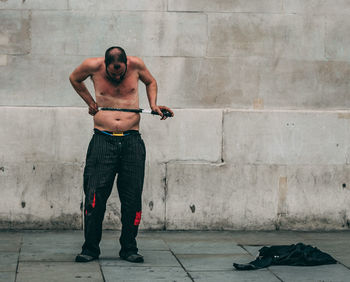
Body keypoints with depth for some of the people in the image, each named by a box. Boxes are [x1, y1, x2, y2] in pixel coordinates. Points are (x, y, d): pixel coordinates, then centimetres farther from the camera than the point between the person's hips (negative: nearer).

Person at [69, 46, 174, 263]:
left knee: (132, 197, 1)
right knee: (95, 195, -5)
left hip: (132, 140, 1)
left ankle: (129, 249, 12)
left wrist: (153, 105, 7)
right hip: (103, 140, -1)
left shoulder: (136, 64, 0)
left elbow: (151, 82, 22)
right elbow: (74, 79, 20)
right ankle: (90, 248, 6)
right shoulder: (93, 66, -2)